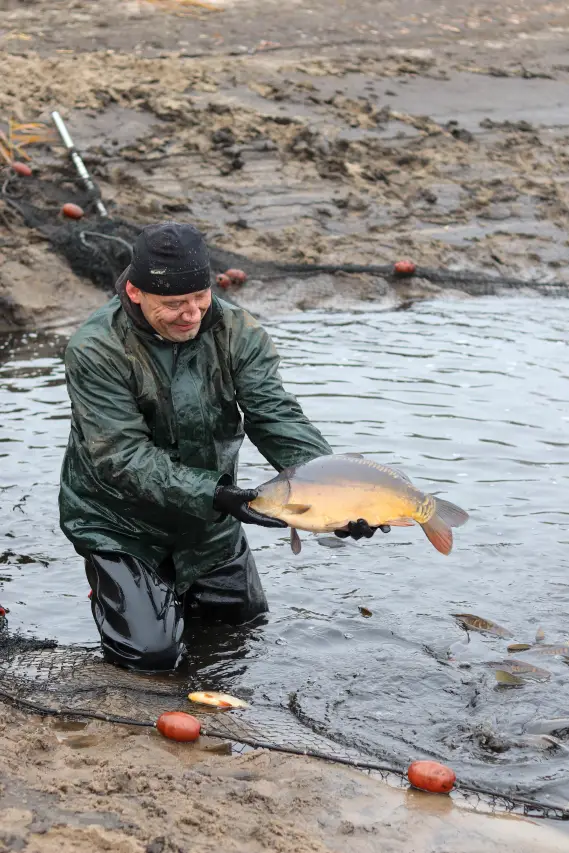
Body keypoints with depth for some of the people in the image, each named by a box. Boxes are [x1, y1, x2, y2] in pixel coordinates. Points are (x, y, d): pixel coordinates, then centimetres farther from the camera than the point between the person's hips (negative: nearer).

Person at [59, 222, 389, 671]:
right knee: (152, 652, -10)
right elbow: (122, 458, -30)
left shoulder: (237, 332, -15)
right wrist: (214, 497, -41)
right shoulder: (96, 351, -27)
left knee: (246, 617, 17)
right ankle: (115, 583, 22)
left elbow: (277, 418, -22)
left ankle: (170, 585, 44)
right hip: (120, 521, -5)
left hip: (209, 515, 5)